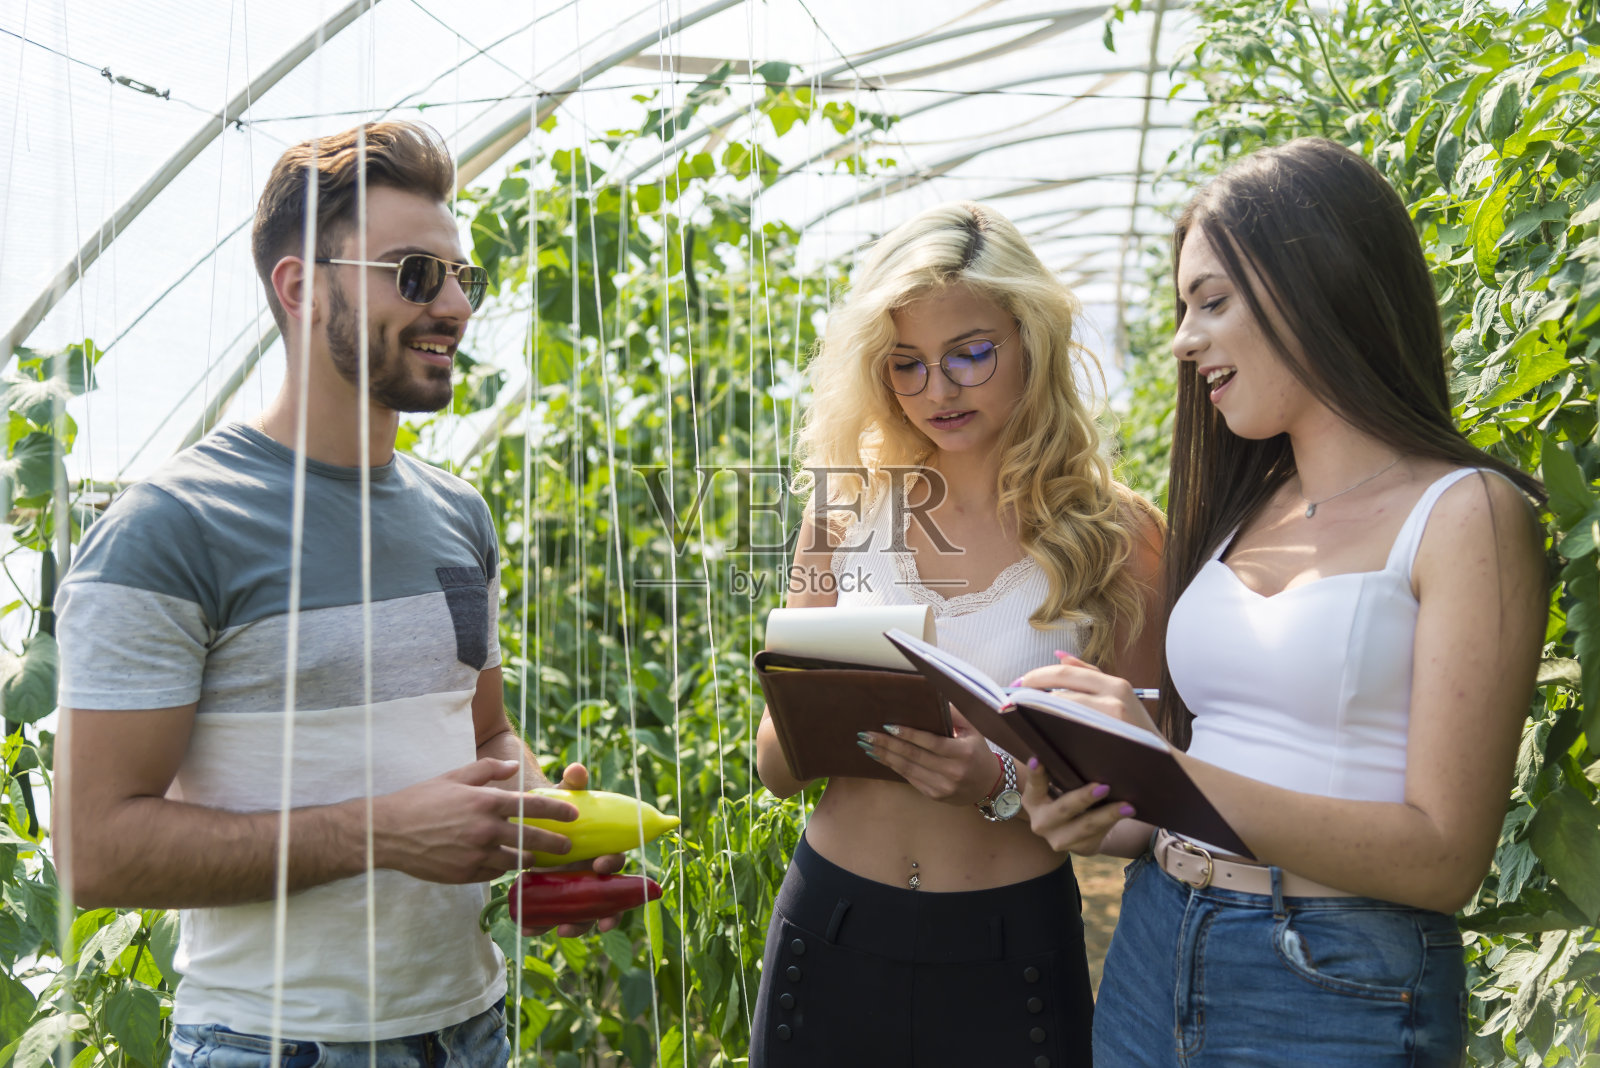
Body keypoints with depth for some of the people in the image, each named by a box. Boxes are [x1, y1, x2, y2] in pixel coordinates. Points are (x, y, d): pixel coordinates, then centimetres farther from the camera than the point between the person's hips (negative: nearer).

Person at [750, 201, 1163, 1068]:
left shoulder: (1114, 536, -6)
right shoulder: (850, 507, -1)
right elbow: (776, 769, 2)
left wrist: (1001, 786, -22)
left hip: (1011, 950, -2)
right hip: (830, 931, 2)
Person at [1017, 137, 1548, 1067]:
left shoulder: (1466, 513, -10)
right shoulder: (1245, 509, 9)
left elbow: (1444, 859, -17)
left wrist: (1162, 771, -24)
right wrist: (1112, 822, -7)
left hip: (1339, 990, -6)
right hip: (1155, 948, 6)